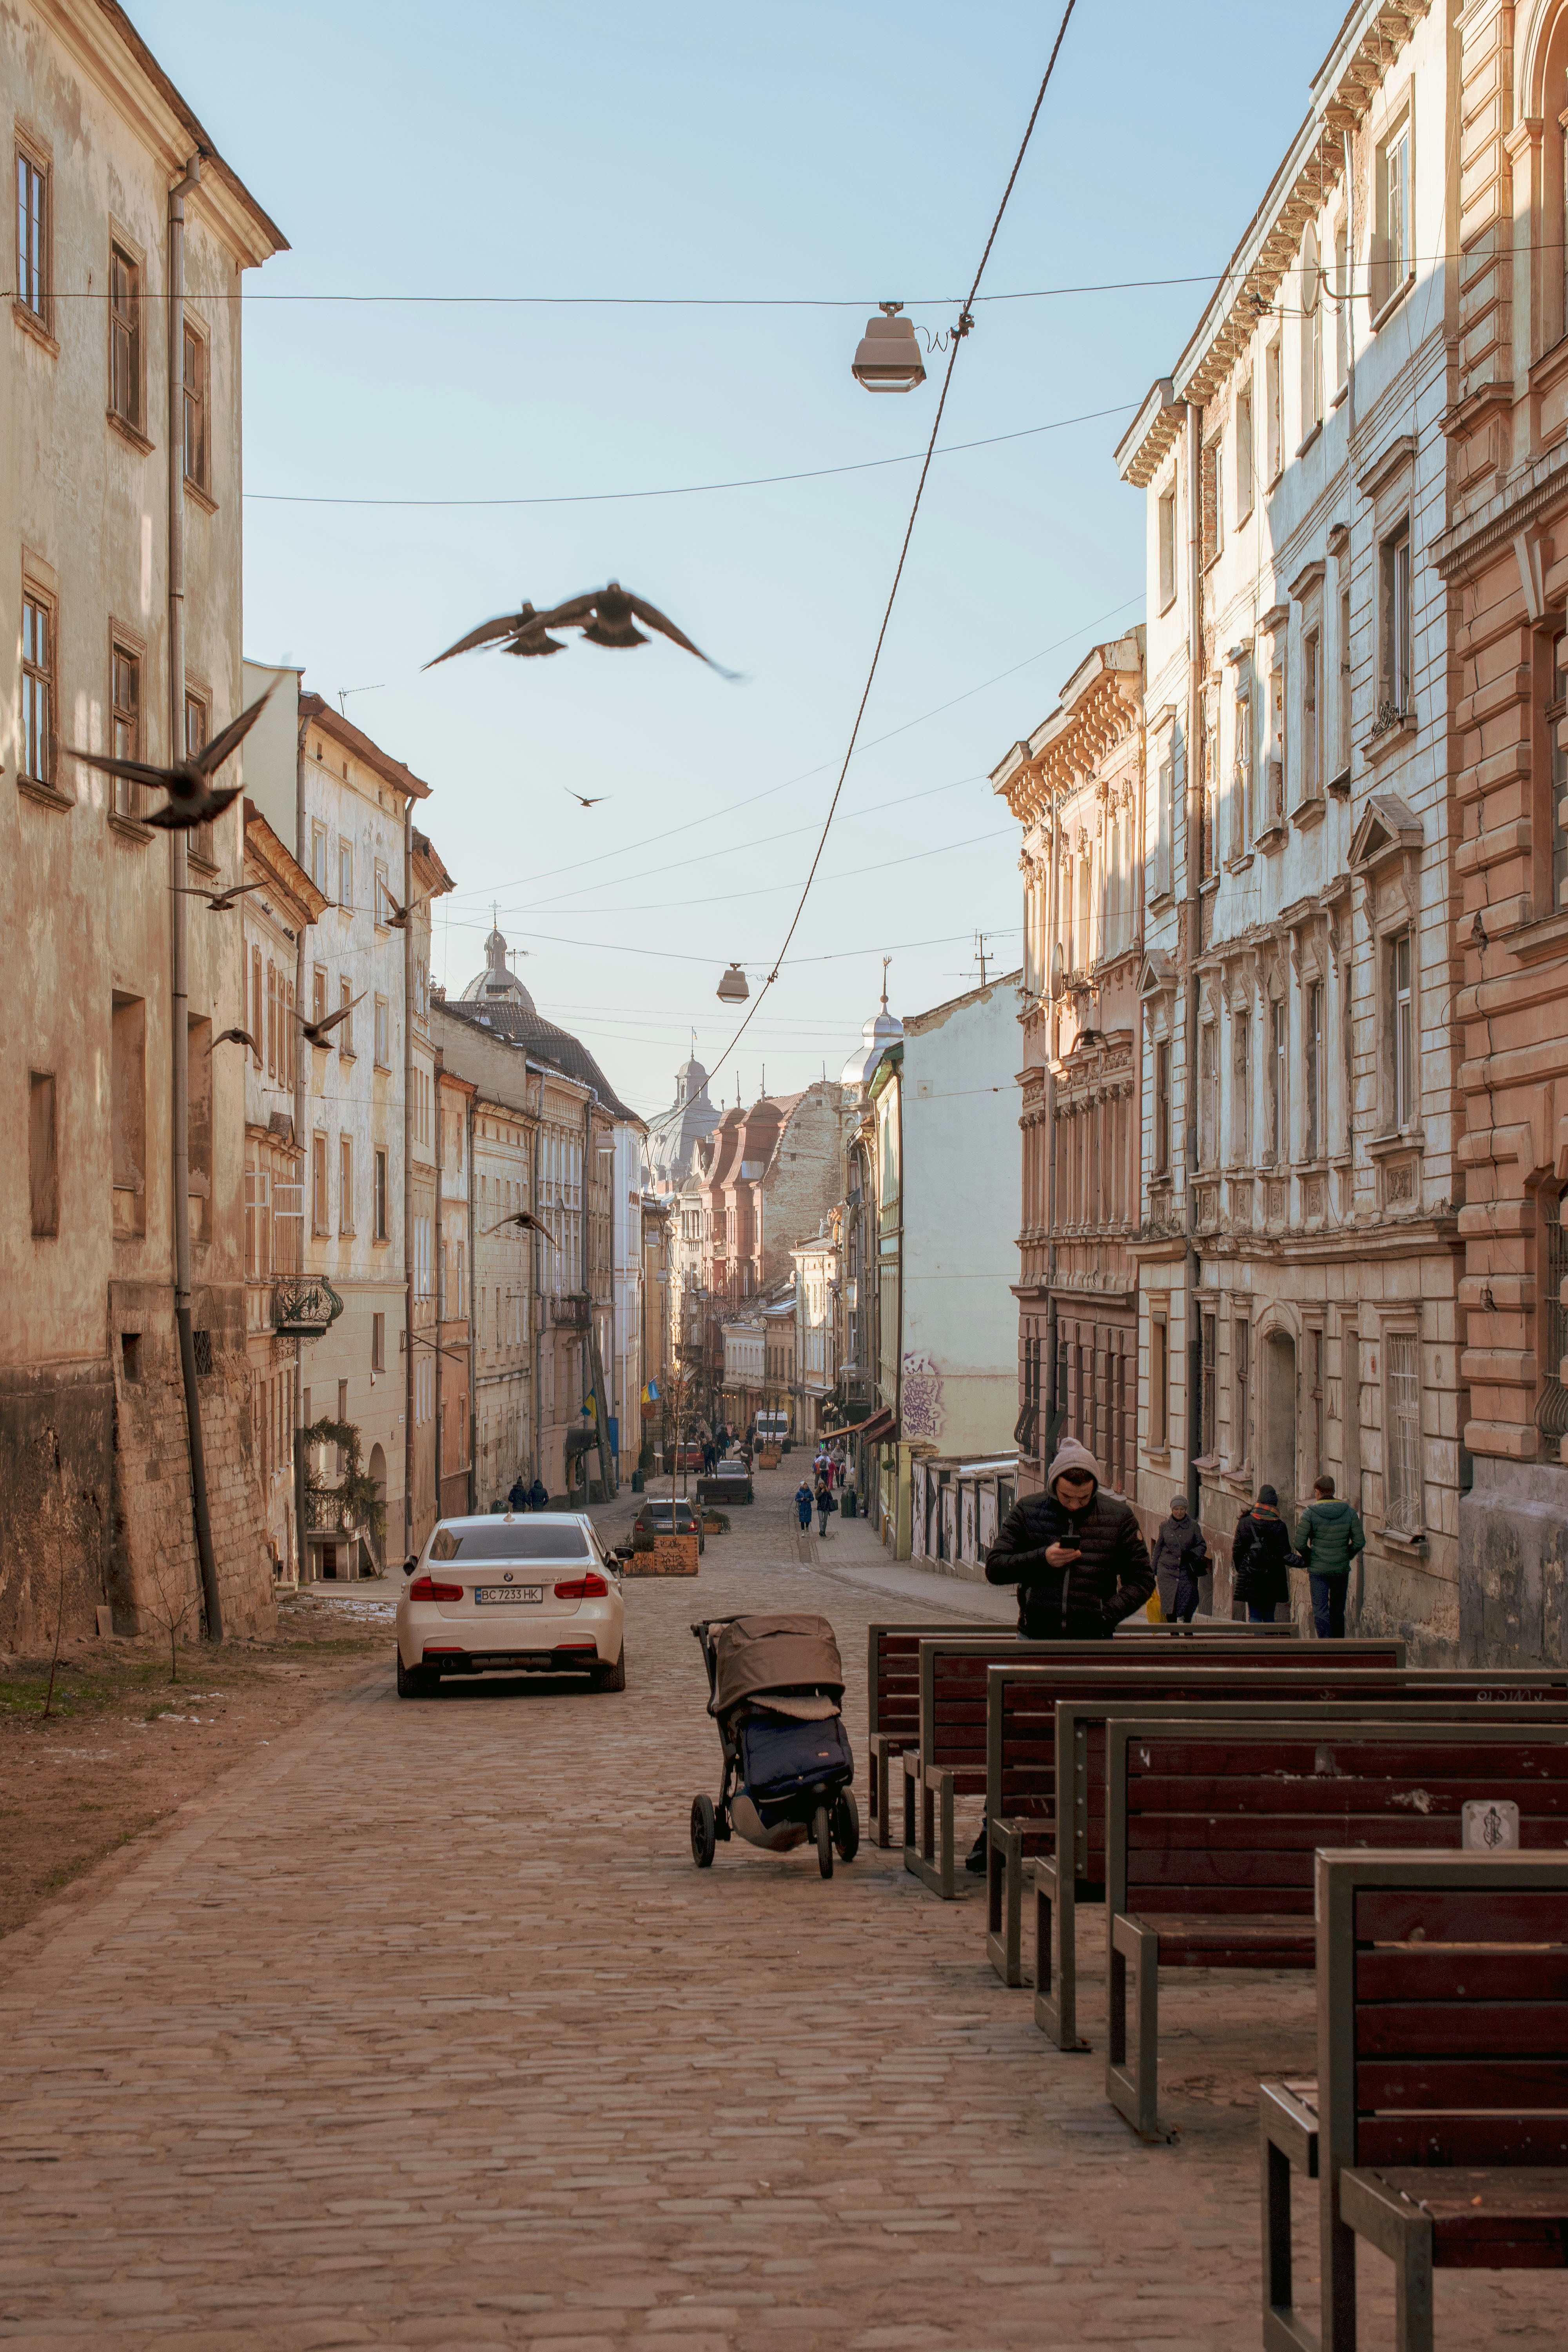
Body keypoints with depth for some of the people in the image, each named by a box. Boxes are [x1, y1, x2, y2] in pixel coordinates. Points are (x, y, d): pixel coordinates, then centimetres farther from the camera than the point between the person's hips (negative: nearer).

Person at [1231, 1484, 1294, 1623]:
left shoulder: (1245, 1523, -3)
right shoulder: (1279, 1526, -4)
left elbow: (1237, 1550, 0)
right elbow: (1285, 1555, -7)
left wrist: (1238, 1569, 13)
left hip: (1250, 1579, 0)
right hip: (1273, 1579, 0)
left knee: (1254, 1616, 3)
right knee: (1269, 1616, 9)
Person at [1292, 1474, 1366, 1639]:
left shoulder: (1309, 1514, -8)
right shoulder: (1349, 1512, 0)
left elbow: (1300, 1544, -10)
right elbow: (1360, 1542, 0)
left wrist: (1309, 1559, 7)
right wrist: (1346, 1557, 13)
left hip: (1318, 1570, -3)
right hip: (1342, 1569, 3)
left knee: (1320, 1611, -3)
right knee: (1338, 1611, 15)